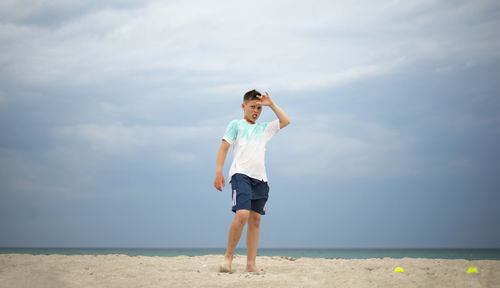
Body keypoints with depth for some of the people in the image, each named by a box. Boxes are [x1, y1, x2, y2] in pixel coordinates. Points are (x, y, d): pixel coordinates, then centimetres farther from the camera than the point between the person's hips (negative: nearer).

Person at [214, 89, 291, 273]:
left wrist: (271, 104, 19)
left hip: (260, 178, 5)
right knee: (242, 215, -21)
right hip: (241, 175, -5)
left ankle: (251, 264, 2)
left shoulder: (264, 129, 25)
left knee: (255, 219, 1)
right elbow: (223, 148, 5)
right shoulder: (236, 125, 11)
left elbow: (285, 121, 26)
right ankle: (228, 257, -10)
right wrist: (218, 172, -6)